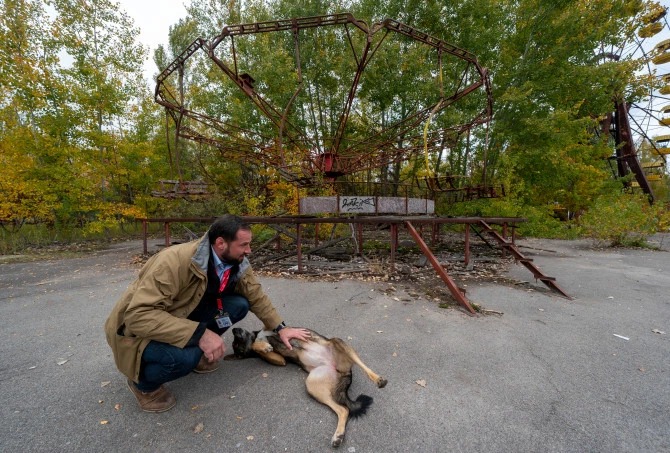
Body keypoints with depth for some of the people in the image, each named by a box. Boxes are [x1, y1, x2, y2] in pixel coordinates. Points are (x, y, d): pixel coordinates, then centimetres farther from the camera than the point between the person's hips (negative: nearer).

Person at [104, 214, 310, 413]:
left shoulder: (237, 263, -13)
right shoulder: (175, 261, -33)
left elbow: (257, 296, 0)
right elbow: (138, 315, -37)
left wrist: (280, 328, -4)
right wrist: (199, 334, -41)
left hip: (185, 314, 6)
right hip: (138, 327, -6)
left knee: (239, 305, -13)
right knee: (183, 356, -35)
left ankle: (195, 352, 9)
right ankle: (143, 383, 0)